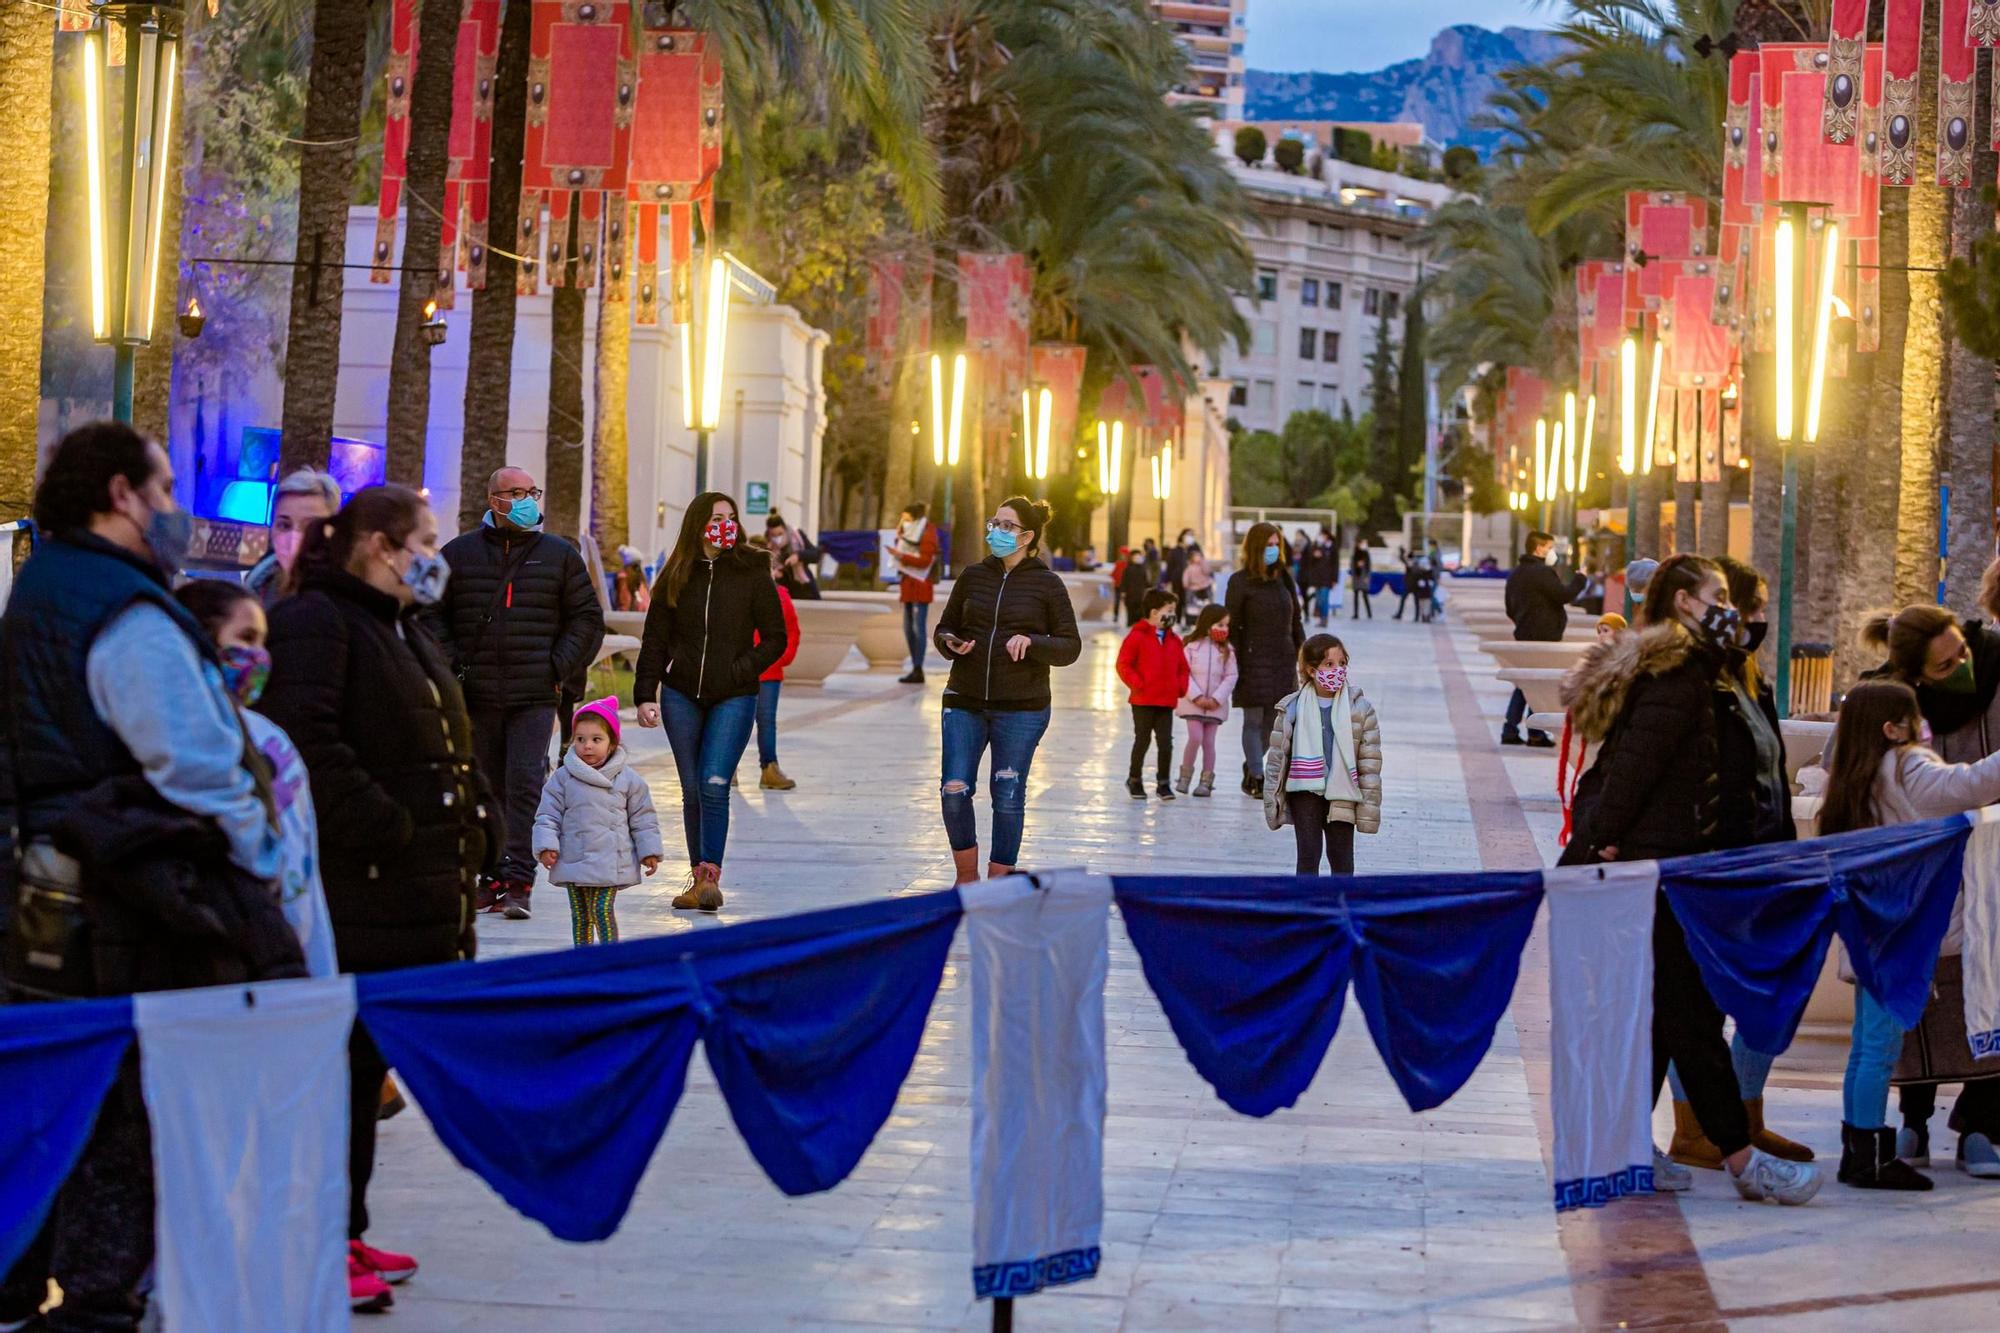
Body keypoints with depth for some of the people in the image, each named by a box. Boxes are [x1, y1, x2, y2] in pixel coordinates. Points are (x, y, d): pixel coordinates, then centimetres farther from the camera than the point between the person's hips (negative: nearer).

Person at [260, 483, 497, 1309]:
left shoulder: (409, 631, 21)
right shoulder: (314, 623, -11)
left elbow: (452, 742, 27)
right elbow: (306, 744, -24)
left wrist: (479, 824, 12)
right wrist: (384, 829, -23)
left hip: (420, 893, 10)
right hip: (351, 896, -10)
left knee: (368, 1063, 15)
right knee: (342, 1063, -6)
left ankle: (345, 1233, 24)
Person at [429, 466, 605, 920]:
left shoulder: (560, 555, 8)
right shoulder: (459, 553, 8)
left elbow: (587, 618, 11)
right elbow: (431, 614, 11)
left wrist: (560, 667, 0)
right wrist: (451, 663, -1)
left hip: (535, 697, -1)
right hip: (475, 696, 2)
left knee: (525, 786, -11)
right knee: (484, 789, 8)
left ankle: (517, 882, -13)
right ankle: (489, 879, 17)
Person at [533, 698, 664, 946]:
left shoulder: (628, 779, 2)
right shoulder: (563, 778, 2)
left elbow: (643, 819, 8)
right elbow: (547, 815, 3)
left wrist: (649, 851, 6)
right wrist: (546, 845, -9)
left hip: (610, 862, -2)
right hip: (573, 859, 2)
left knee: (603, 909, -11)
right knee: (579, 913, 8)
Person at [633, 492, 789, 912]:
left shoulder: (752, 573, 0)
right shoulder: (676, 576, 6)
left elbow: (776, 638, 2)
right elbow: (655, 640, 8)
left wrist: (742, 670, -10)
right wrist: (645, 695, 0)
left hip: (733, 698, -3)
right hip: (682, 695, 3)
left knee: (714, 784, -15)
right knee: (692, 791, 5)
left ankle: (710, 877, -14)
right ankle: (699, 877, 12)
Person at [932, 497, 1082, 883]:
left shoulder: (1046, 584, -1)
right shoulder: (973, 576, 7)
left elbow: (1070, 647, -1)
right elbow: (945, 628, 16)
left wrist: (1031, 642, -18)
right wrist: (951, 643, -7)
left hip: (1021, 708, -3)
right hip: (965, 702, 3)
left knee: (1007, 797, 1)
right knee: (954, 791, -4)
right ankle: (966, 877, 15)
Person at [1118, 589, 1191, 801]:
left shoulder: (1174, 640, 8)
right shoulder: (1138, 636, -8)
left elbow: (1182, 667, 16)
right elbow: (1124, 664, -10)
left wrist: (1181, 687, 1)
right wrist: (1138, 684, -15)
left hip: (1167, 702, 4)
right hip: (1143, 701, -4)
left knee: (1166, 742, 1)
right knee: (1142, 740, 6)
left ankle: (1164, 783, 12)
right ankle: (1134, 779, 22)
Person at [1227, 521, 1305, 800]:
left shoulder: (1283, 578, 10)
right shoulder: (1240, 581, -5)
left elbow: (1296, 619, 15)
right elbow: (1232, 625, -5)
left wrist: (1302, 652, 8)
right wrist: (1235, 661, -10)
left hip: (1283, 660, 5)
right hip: (1254, 659, -5)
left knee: (1274, 720, 9)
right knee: (1254, 719, -2)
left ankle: (1251, 765, 26)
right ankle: (1256, 777, 1)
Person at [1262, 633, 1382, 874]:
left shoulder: (1359, 708, -4)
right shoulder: (1293, 708, -3)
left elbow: (1370, 761, -2)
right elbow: (1276, 756, 3)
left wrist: (1370, 804, -4)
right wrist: (1272, 799, 3)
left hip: (1342, 796, 0)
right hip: (1305, 793, 0)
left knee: (1341, 857, 8)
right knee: (1308, 854, 1)